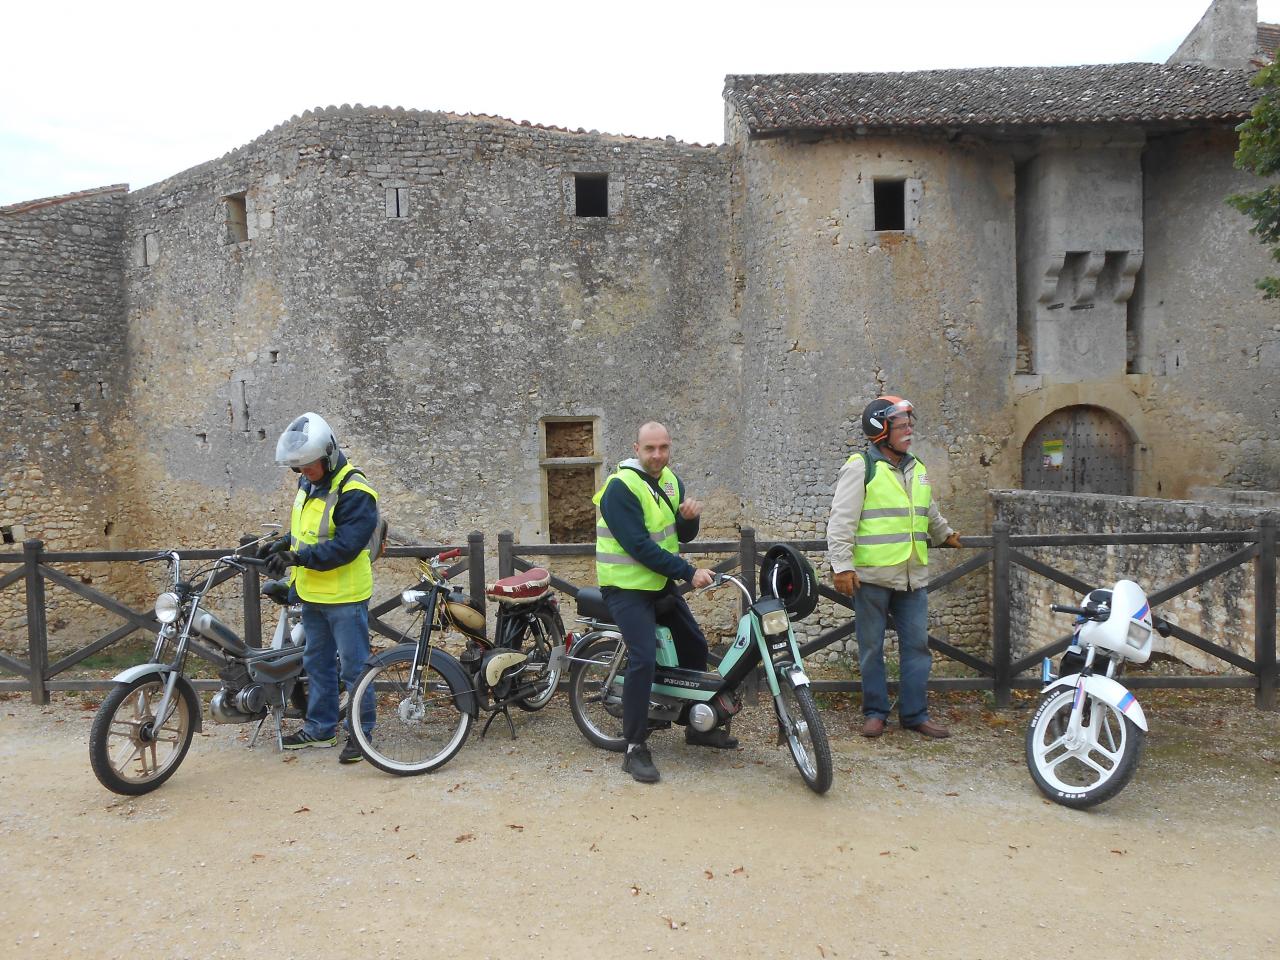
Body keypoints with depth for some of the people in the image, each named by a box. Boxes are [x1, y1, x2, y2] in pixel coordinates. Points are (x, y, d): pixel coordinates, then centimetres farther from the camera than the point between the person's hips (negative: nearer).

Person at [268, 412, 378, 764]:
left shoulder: (355, 492, -19)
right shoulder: (308, 483, 9)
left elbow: (346, 545, -25)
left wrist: (298, 558, -26)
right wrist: (281, 550, 4)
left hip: (345, 596, -9)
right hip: (311, 593, 9)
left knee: (354, 666, 0)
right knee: (317, 662, 19)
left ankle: (361, 733, 11)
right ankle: (320, 728, 32)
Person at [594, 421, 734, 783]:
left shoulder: (670, 480, 5)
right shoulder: (621, 487, -20)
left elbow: (683, 536, 7)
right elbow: (639, 546, -25)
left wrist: (689, 517, -16)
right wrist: (689, 572, -24)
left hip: (662, 582, 9)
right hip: (627, 587, -8)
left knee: (695, 645, 15)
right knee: (644, 660, -20)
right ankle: (635, 748, -7)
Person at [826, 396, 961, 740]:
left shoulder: (918, 470, 15)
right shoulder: (860, 467, -7)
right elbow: (841, 520, -12)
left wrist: (944, 534, 43)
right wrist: (842, 565, -17)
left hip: (913, 576, 6)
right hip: (872, 575, -6)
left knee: (917, 645, 8)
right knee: (871, 648, 5)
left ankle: (915, 713, 18)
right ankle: (875, 712, 17)